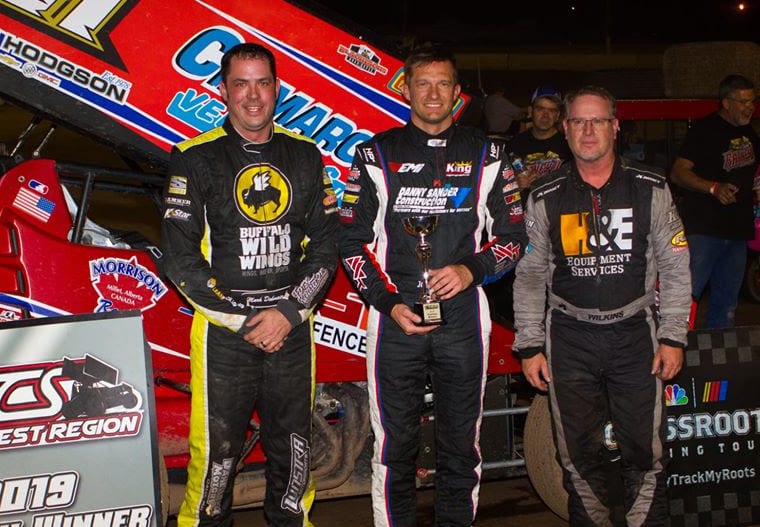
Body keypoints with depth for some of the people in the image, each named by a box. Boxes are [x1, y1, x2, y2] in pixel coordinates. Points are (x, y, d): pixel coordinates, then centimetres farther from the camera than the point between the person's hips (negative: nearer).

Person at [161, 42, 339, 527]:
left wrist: (289, 312, -7)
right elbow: (182, 258, -6)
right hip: (223, 329, -3)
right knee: (217, 447, 0)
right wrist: (244, 321, -10)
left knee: (293, 441, 13)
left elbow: (326, 244, 6)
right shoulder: (195, 158, -2)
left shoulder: (306, 155, 8)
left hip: (293, 325, 3)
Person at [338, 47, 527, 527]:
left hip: (463, 318, 1)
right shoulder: (377, 154, 4)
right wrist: (388, 303, -7)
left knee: (461, 446, 10)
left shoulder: (487, 156, 7)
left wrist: (472, 270, -10)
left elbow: (513, 235, 9)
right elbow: (353, 241, 4)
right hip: (395, 317, -1)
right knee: (395, 444, 6)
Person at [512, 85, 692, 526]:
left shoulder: (651, 189, 2)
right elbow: (529, 275, 6)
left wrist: (673, 337, 0)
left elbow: (675, 267, 5)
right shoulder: (545, 198, 3)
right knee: (579, 454, 7)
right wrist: (530, 346, 2)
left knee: (646, 451, 2)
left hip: (635, 333, 0)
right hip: (569, 338, 1)